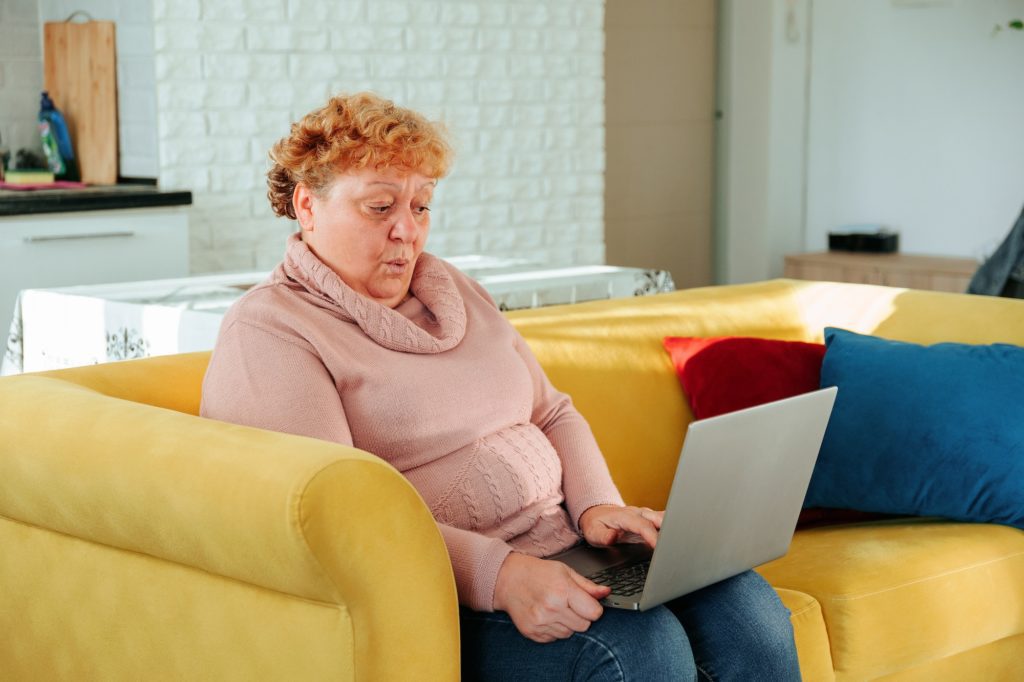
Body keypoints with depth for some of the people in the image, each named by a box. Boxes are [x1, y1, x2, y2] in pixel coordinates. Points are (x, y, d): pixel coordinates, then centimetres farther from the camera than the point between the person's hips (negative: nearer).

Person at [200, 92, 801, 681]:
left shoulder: (454, 292, 20)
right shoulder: (267, 333, -5)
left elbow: (553, 414, 24)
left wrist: (598, 504, 1)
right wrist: (497, 574, -28)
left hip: (566, 547, 8)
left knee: (748, 611, -17)